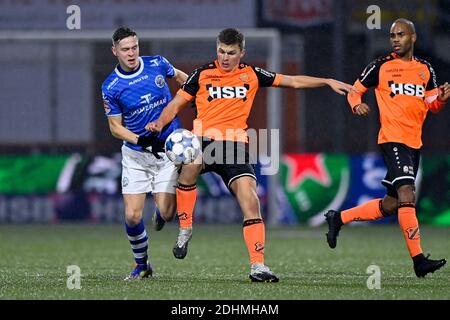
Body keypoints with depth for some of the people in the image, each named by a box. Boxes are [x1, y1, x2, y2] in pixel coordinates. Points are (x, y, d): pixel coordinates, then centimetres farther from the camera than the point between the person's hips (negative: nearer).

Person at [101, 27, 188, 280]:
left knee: (166, 213, -10)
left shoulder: (157, 64, -5)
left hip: (169, 148, 1)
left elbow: (179, 76, 18)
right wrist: (141, 140, -18)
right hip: (136, 155, -1)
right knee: (133, 215, -9)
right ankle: (142, 265, 15)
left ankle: (161, 211, 30)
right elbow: (115, 126, -4)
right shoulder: (110, 87, -9)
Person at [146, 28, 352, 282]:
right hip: (205, 139, -1)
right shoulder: (202, 75, 9)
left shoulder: (251, 74, 13)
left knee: (250, 201, -15)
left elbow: (293, 81, 19)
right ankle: (185, 230, -16)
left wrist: (328, 82, 13)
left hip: (236, 145, 1)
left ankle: (258, 265, -10)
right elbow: (177, 104, 13)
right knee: (190, 165, -36)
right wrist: (160, 123, -6)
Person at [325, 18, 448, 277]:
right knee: (406, 195, -20)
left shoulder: (426, 69, 13)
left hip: (414, 143, 6)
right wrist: (357, 104, -14)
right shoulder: (380, 66, 0)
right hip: (393, 139, -6)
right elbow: (355, 90, 8)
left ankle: (339, 218, 26)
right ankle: (418, 260, -23)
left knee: (391, 205, 9)